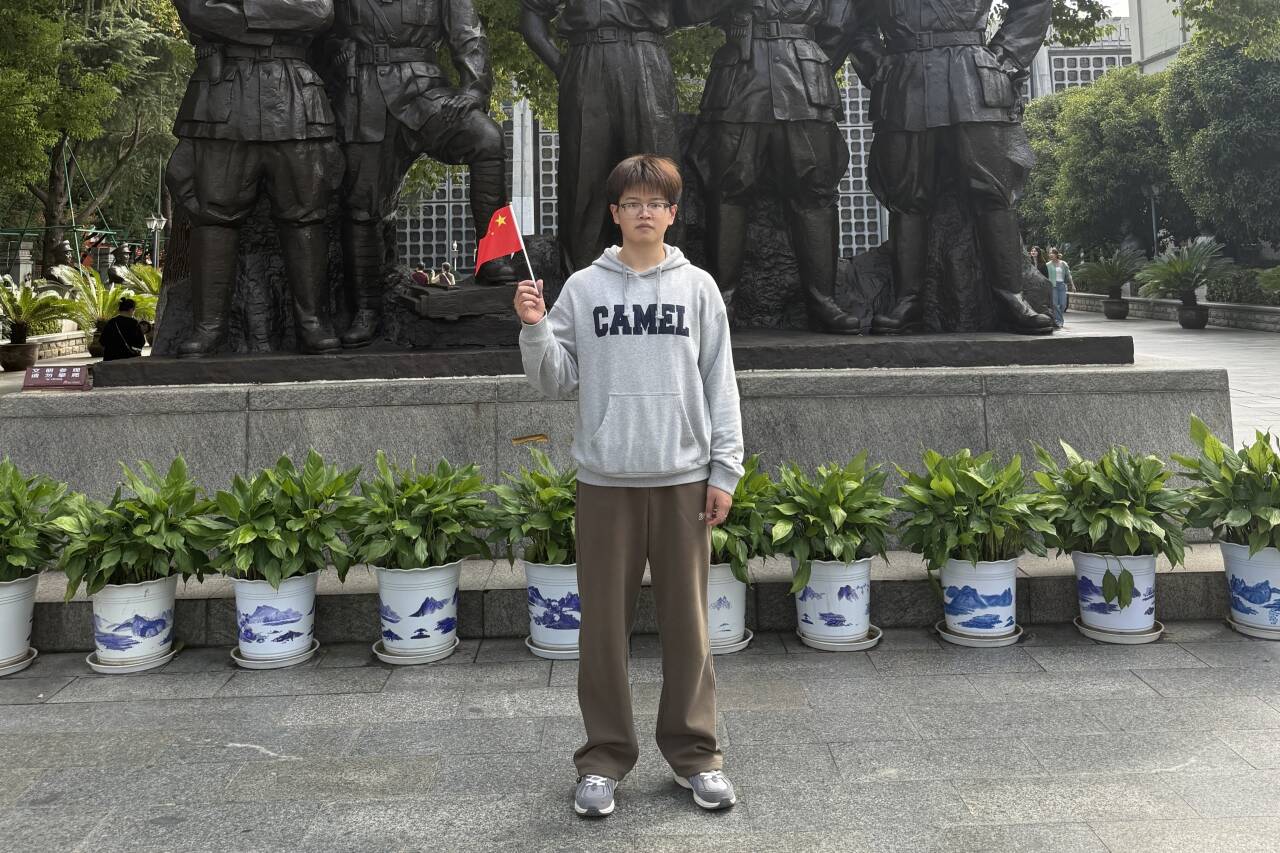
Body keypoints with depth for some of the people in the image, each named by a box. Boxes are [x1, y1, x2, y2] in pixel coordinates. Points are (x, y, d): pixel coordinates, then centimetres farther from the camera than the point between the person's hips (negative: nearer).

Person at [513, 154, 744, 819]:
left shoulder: (698, 288, 6)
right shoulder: (583, 288, 5)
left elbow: (720, 383, 5)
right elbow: (554, 381, 5)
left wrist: (724, 471, 0)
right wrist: (534, 329, -12)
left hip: (683, 476, 0)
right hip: (605, 476, 0)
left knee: (687, 620, 7)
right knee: (604, 622, 5)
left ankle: (695, 753, 19)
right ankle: (605, 758, 17)